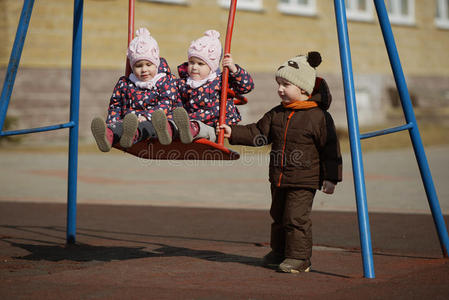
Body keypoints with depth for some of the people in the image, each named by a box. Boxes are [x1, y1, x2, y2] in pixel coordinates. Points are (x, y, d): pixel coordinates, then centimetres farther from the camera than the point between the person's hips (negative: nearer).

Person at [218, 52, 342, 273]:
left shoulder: (318, 116, -13)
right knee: (278, 216, 18)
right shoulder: (276, 114, 7)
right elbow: (258, 133, 12)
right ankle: (280, 252, 33)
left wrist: (331, 177, -12)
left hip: (303, 181, -8)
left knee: (296, 218, -9)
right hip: (279, 179, 8)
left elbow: (330, 148, -11)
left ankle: (299, 257, 1)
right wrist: (234, 133, 0)